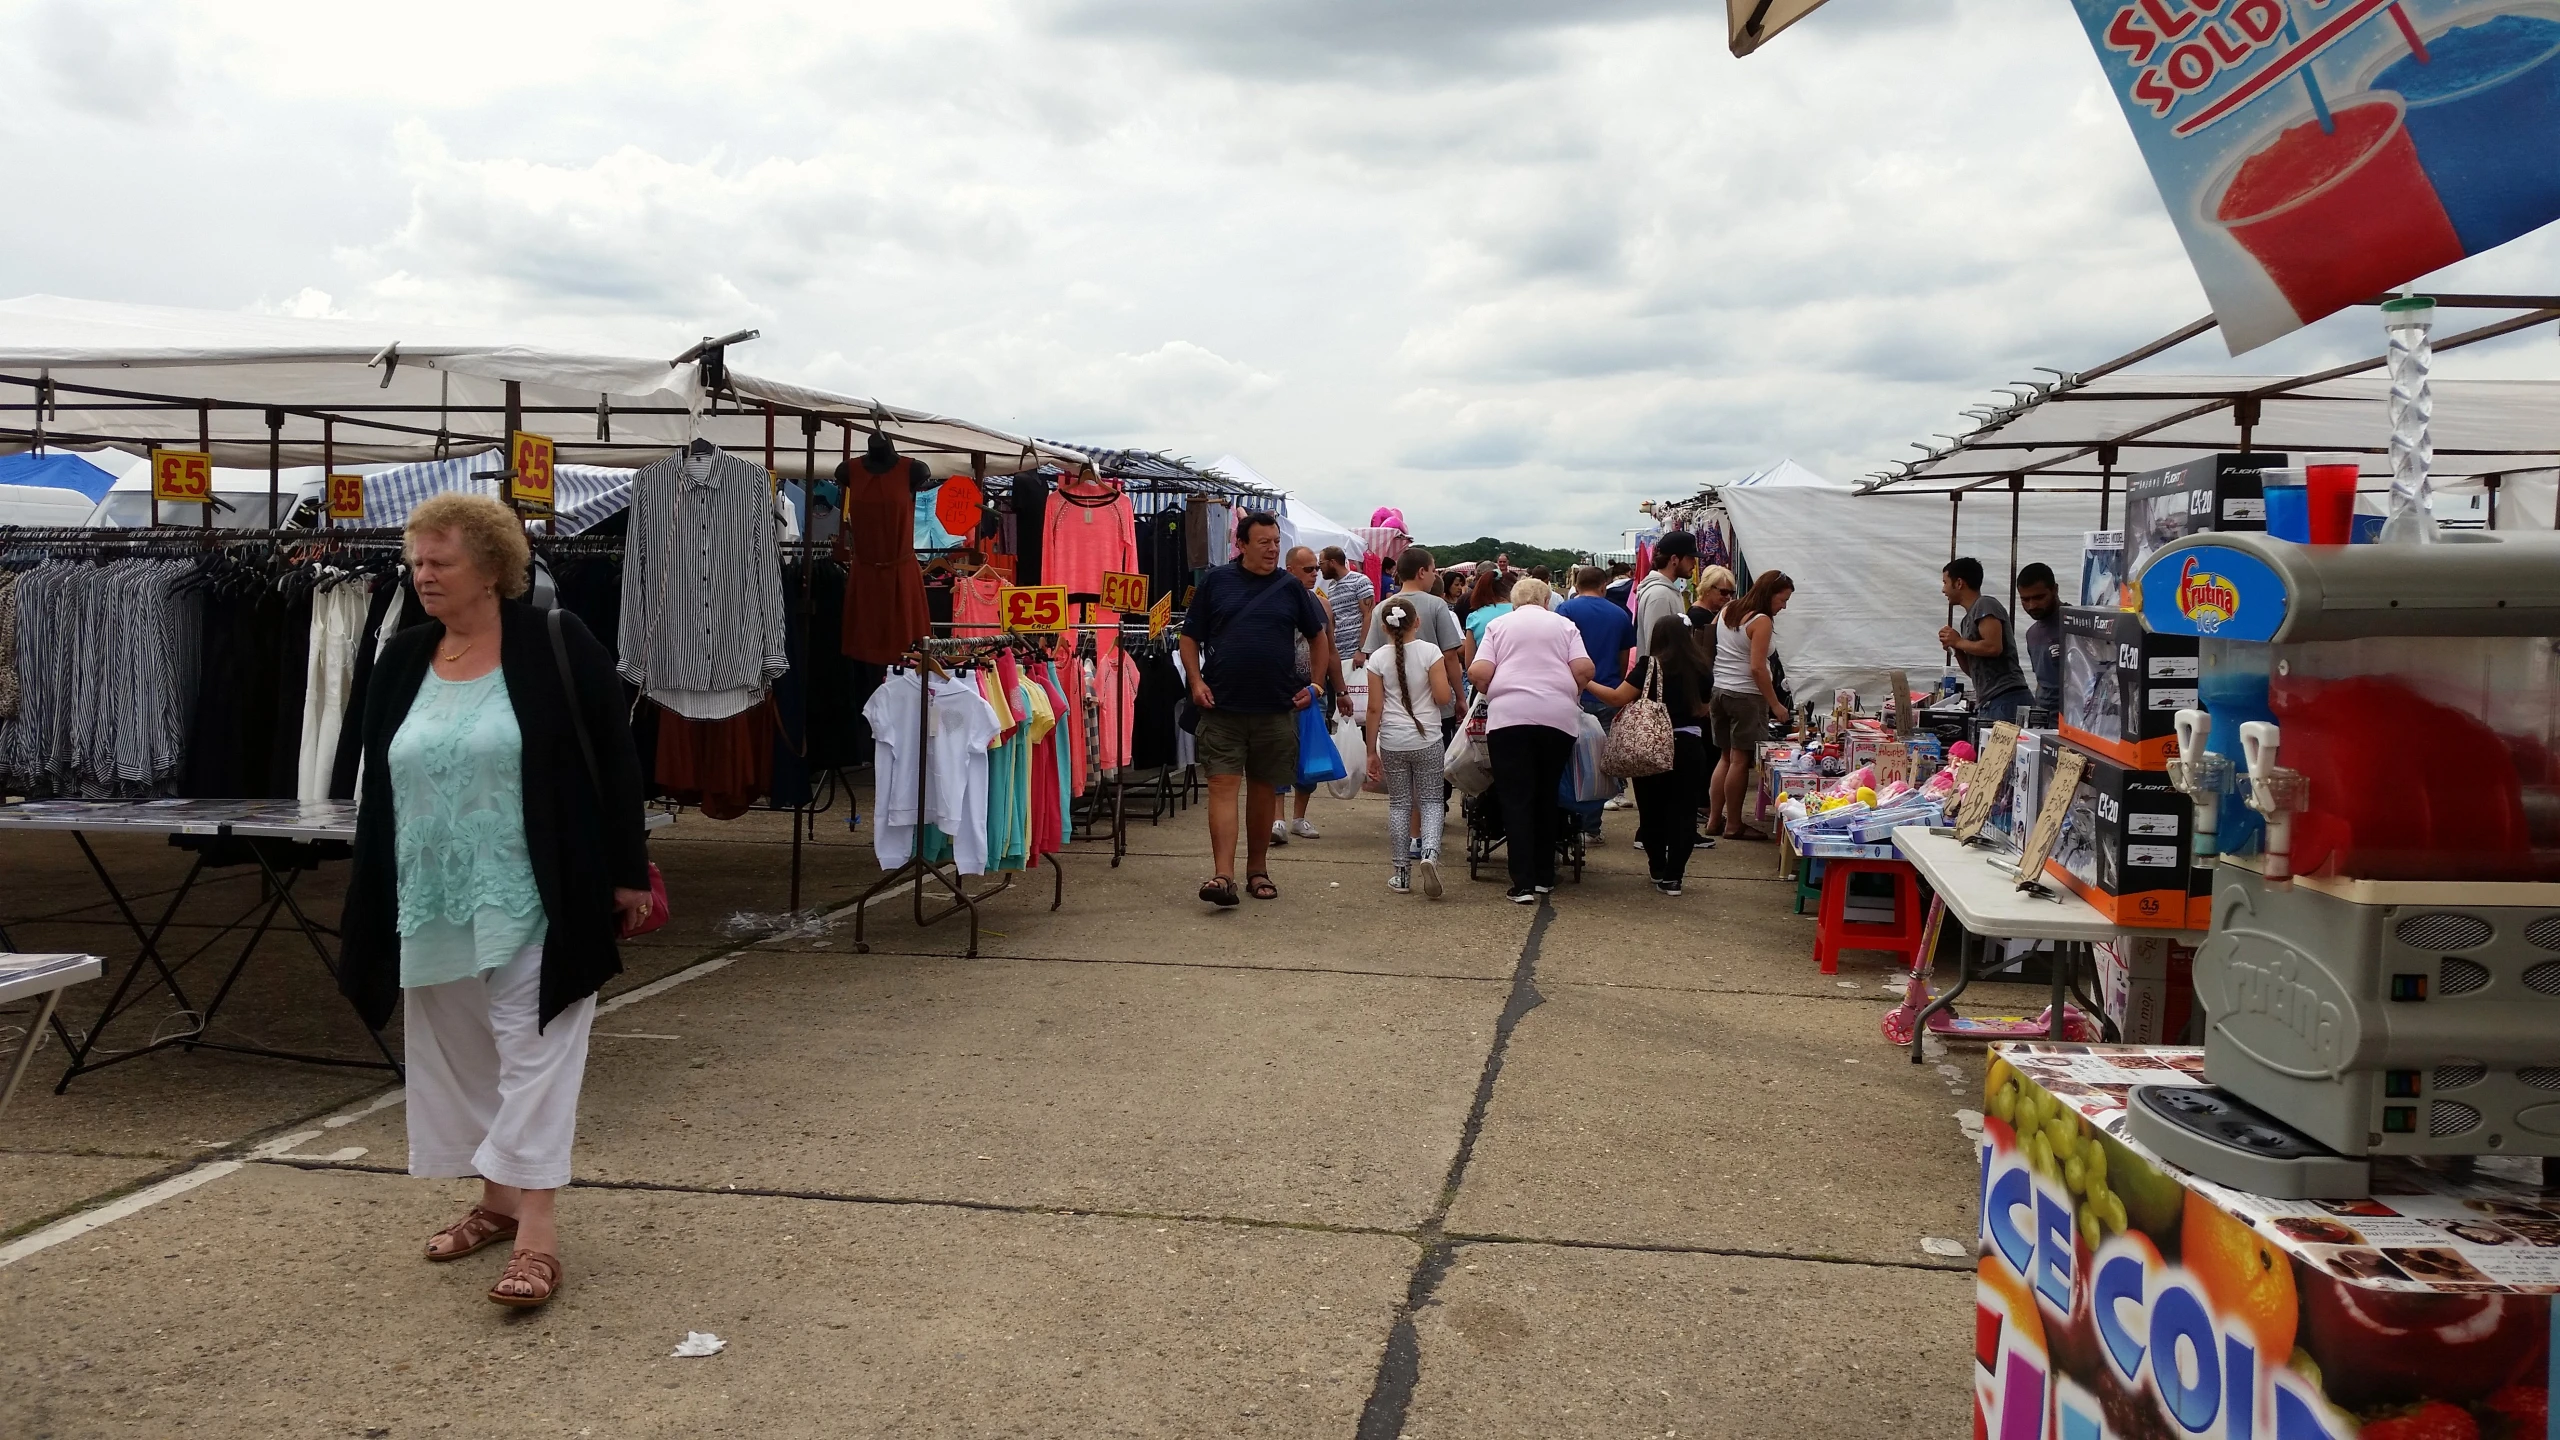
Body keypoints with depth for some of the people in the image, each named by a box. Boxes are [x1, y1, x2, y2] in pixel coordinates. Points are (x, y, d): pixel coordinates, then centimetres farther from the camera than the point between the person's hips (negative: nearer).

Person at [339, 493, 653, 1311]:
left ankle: (537, 1234, -4)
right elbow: (378, 788, 13)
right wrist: (367, 906, 12)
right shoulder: (401, 663, 9)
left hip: (532, 903, -6)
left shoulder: (555, 647, -7)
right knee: (458, 1053, 14)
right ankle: (496, 1200, 30)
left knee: (533, 1055, -5)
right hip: (432, 905, 6)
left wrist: (628, 874, -8)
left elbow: (615, 760, -6)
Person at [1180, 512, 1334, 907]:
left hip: (1276, 709, 2)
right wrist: (1196, 681, -6)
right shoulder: (1215, 581, 3)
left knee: (1264, 789, 10)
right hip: (1222, 707, -2)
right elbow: (1189, 637, 7)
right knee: (1222, 786, -9)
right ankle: (1223, 875, -14)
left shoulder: (1291, 587, 6)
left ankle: (1258, 870, 23)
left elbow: (1320, 637, 16)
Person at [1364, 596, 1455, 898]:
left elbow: (1375, 708, -2)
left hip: (1392, 742, 1)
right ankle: (1429, 852, -17)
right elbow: (1443, 697, -11)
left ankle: (1402, 873, 12)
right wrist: (1454, 694, 13)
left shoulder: (1378, 658, -3)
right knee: (1430, 800, 8)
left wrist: (1371, 751, 4)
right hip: (1427, 740, -1)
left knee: (1399, 803, 10)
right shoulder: (1429, 651, -7)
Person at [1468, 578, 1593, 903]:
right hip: (1559, 717, 2)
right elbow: (1584, 669, 4)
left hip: (1509, 717, -1)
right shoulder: (1565, 625, 15)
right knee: (1547, 797, 14)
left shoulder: (1498, 625, 13)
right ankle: (1544, 876, 20)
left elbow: (1478, 672, 2)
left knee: (1516, 800, -1)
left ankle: (1523, 884, -7)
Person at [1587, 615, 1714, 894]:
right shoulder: (1701, 669, 3)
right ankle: (1673, 875, 2)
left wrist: (1586, 683, -4)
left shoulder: (1651, 665, -8)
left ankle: (1658, 869, 23)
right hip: (1689, 748, 2)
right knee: (1683, 812, 5)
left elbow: (1618, 697, -14)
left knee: (1652, 810, 13)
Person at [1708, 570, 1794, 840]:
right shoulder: (1761, 621, -14)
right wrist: (1775, 705, -15)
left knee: (1725, 757, 15)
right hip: (1746, 695, -8)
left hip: (1717, 690, 8)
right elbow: (1757, 668, -20)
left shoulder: (1726, 610, 10)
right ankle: (1733, 825, 4)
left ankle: (1714, 819, 17)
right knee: (1740, 760, -1)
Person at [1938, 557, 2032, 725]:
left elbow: (1994, 647, -19)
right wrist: (1955, 646, 9)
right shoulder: (1968, 618, 23)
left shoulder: (1985, 605, -4)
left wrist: (1958, 642, -5)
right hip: (1988, 703, 9)